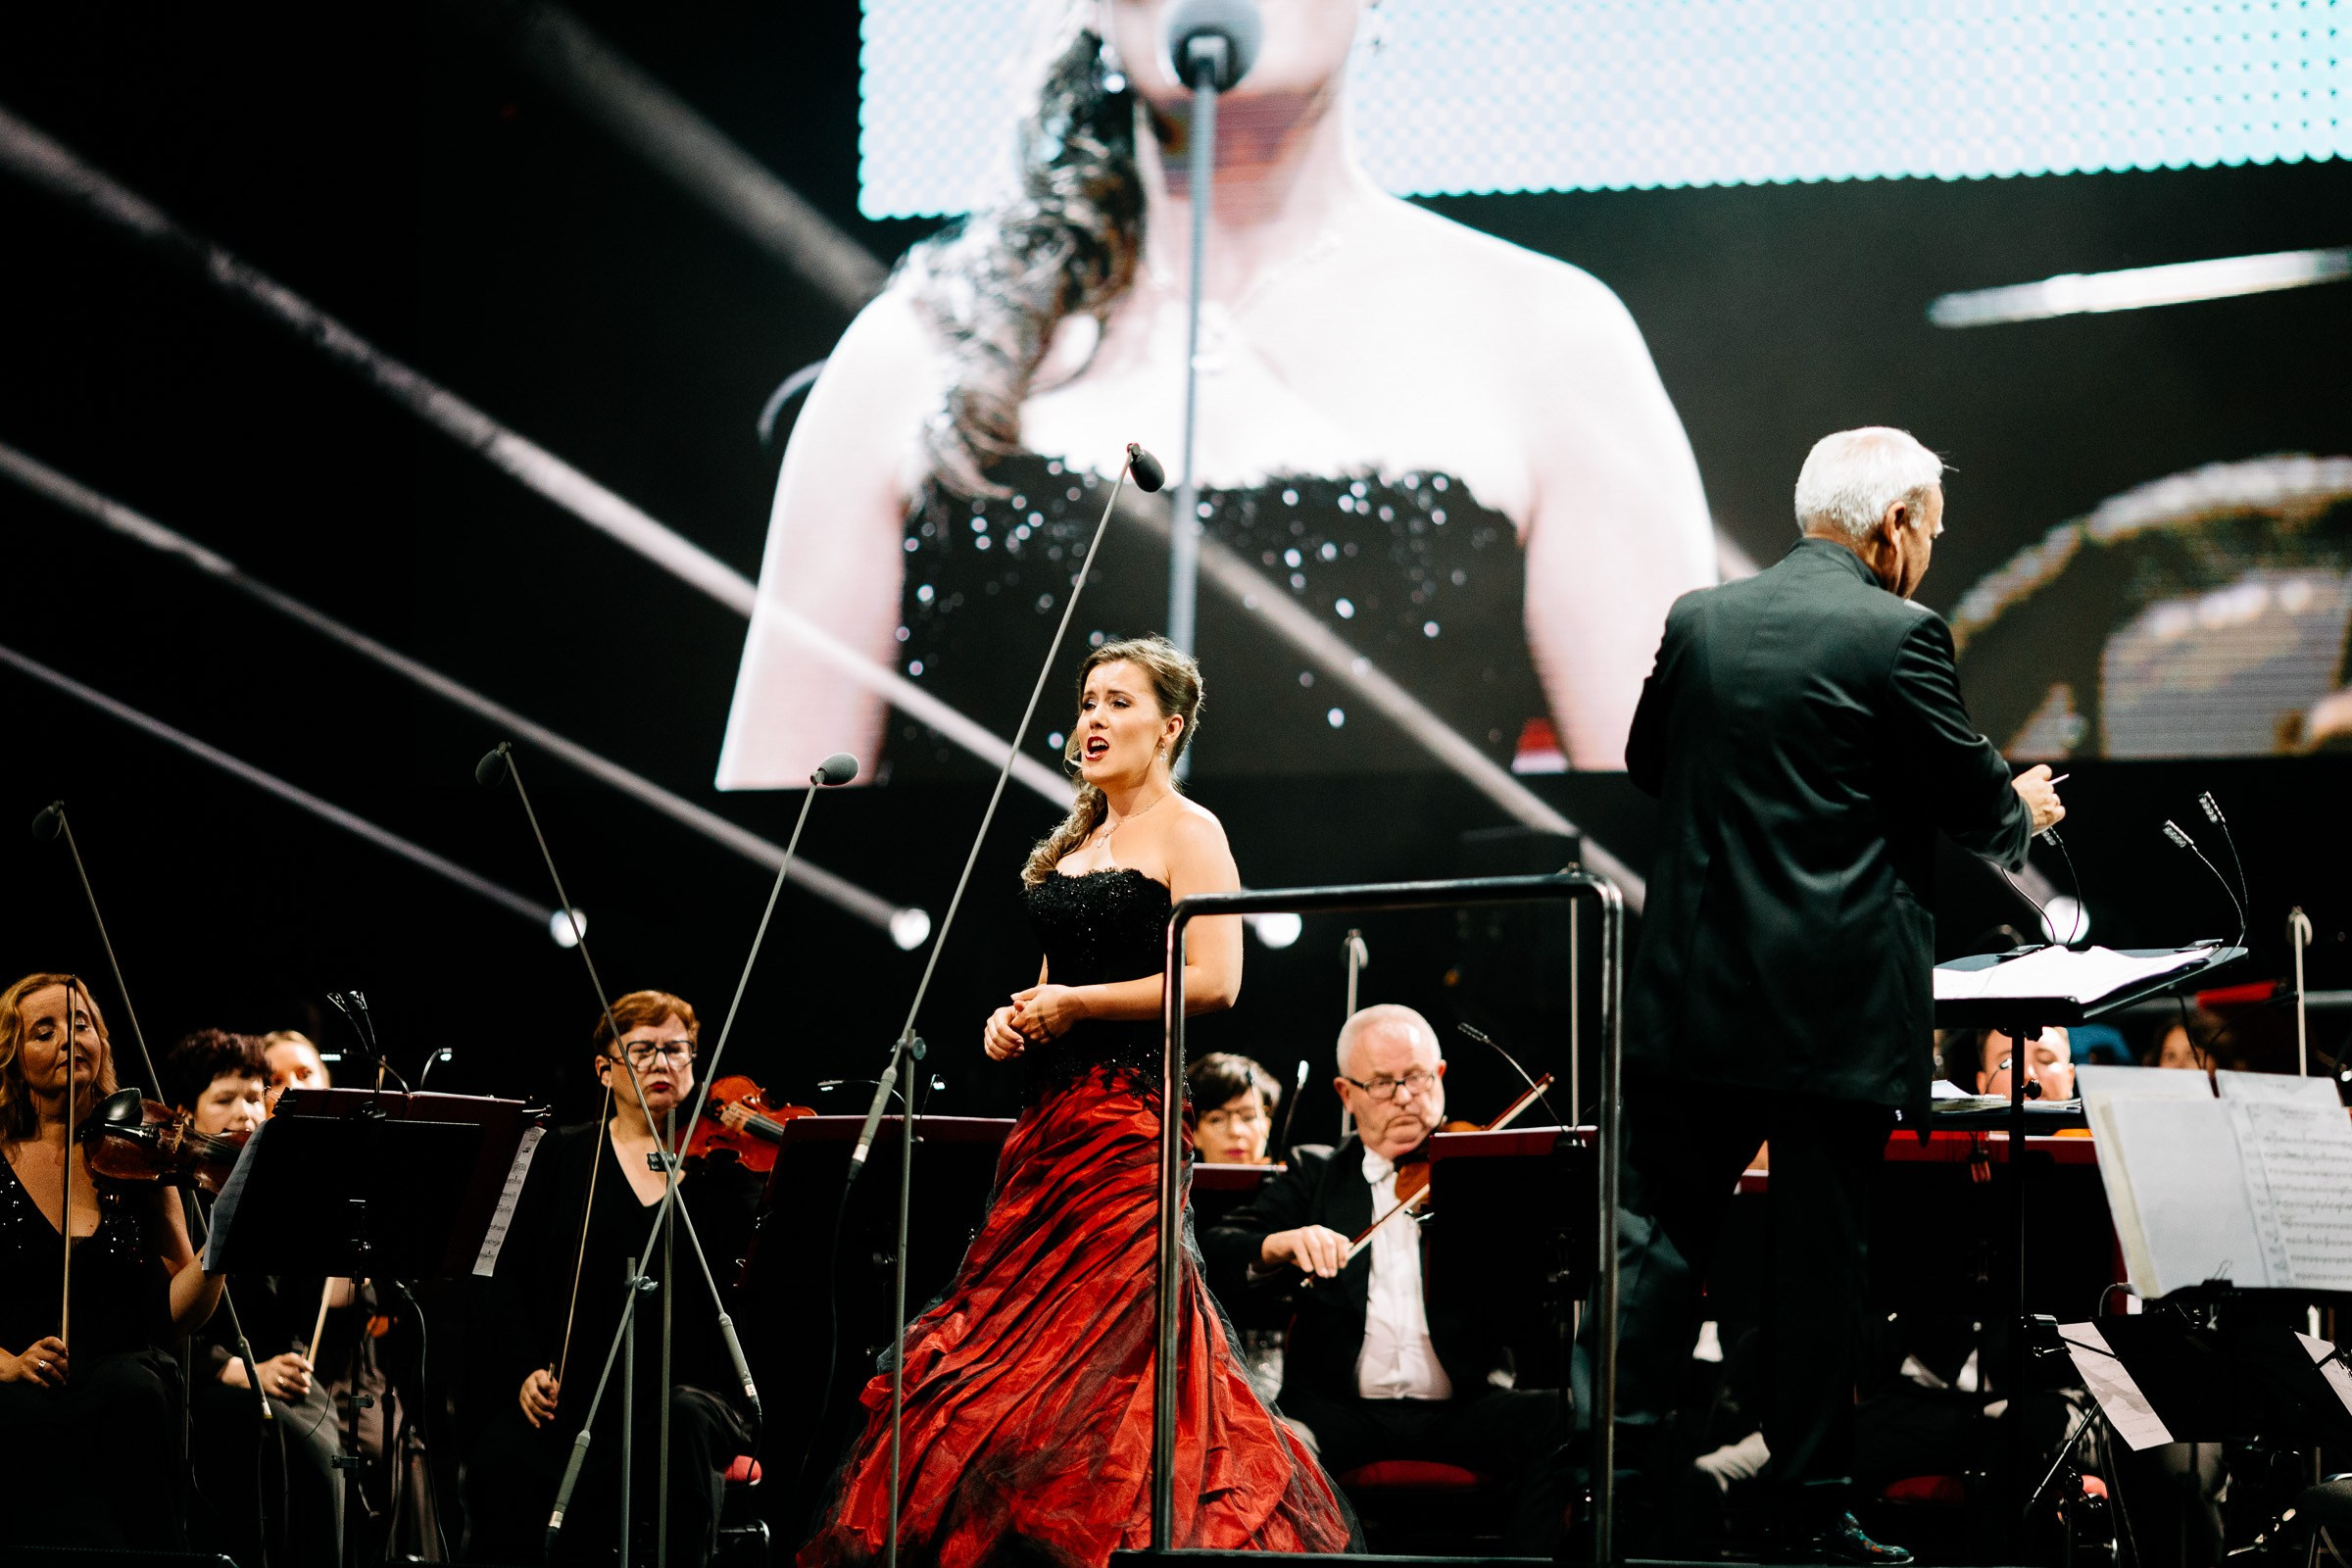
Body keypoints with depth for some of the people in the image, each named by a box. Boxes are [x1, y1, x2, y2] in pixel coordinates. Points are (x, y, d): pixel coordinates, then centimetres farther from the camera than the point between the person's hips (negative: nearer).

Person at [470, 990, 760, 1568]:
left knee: (683, 1419, -37)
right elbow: (512, 1275, 11)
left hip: (689, 1386, -1)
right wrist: (526, 1369, -6)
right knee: (499, 1466, -29)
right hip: (569, 1390, 1)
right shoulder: (565, 1155, 16)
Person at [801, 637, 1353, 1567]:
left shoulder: (1186, 832, -5)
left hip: (1131, 1109, -8)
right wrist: (1015, 1019, 5)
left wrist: (1073, 1003, -12)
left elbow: (1214, 981, -16)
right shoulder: (1077, 841, 20)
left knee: (1091, 1334, -12)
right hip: (1052, 1109, 8)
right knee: (1009, 1329, 3)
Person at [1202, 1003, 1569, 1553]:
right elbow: (1213, 1250, 4)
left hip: (1461, 1409, 0)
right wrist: (1279, 1244, -19)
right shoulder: (1313, 1174, 16)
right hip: (1343, 1407, 0)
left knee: (1559, 1423, -28)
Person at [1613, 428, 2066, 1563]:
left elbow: (1647, 765, 18)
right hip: (1838, 1004, -4)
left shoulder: (1699, 620, 5)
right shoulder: (1897, 637, -10)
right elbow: (1977, 798, -5)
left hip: (1694, 990, 4)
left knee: (1659, 1235, 7)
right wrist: (2024, 809, 18)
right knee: (1821, 1254, 3)